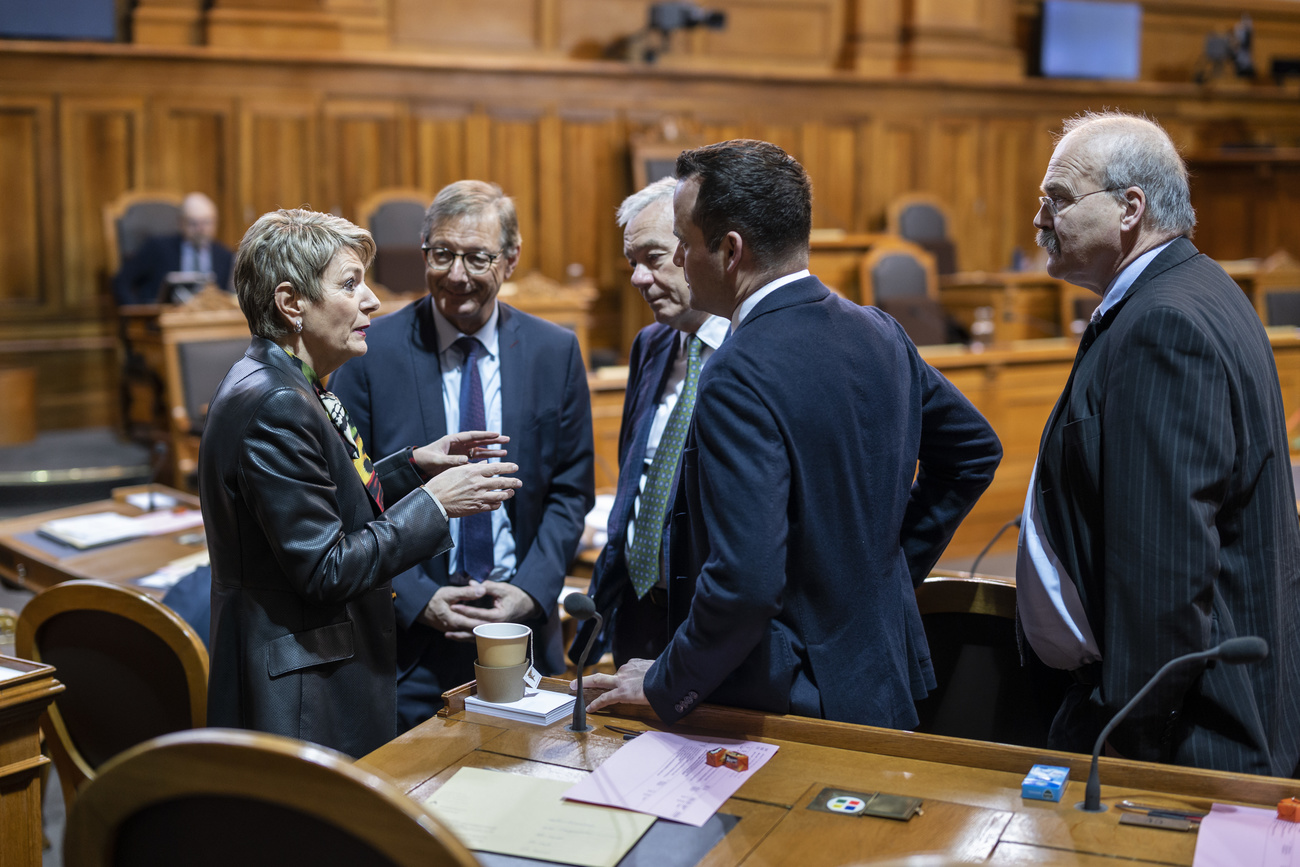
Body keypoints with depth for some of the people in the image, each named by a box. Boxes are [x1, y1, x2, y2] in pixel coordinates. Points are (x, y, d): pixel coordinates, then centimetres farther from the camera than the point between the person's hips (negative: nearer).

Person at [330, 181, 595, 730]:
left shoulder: (555, 352, 1)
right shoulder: (372, 353, -6)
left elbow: (571, 490, 5)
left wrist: (531, 591, -7)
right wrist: (416, 598, -12)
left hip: (523, 625, 2)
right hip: (408, 627, -2)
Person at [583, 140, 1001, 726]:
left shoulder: (741, 375, -24)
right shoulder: (879, 333, 2)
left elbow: (745, 581, -30)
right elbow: (974, 450, 16)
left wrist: (666, 686, -16)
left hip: (789, 706, -8)